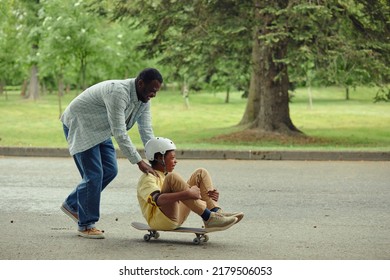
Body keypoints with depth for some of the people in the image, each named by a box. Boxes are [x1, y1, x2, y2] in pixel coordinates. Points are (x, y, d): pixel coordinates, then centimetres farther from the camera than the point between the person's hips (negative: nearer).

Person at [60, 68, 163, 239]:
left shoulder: (144, 100, -7)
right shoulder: (118, 92, -35)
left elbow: (146, 132, -7)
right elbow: (119, 133, -38)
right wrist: (139, 162, -38)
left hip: (99, 129, 9)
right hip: (79, 126, -9)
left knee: (110, 170, 4)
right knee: (94, 174, -12)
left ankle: (72, 205, 19)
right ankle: (86, 225, -1)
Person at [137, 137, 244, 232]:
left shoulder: (166, 175, 23)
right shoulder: (148, 178, -7)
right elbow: (158, 199, -29)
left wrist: (211, 195, -6)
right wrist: (187, 194, -39)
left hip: (178, 217, 9)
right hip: (159, 220, -9)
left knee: (201, 173, 7)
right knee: (172, 177, -32)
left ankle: (216, 212, -15)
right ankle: (209, 218, -34)